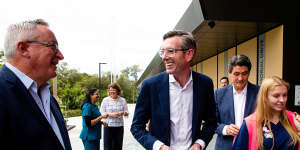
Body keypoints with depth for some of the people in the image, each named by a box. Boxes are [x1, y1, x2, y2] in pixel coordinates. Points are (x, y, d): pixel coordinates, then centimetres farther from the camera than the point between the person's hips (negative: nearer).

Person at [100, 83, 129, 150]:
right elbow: (101, 113, 0)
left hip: (119, 126, 1)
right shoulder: (105, 100, 3)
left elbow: (127, 113, 8)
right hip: (108, 126, -1)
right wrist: (110, 114, -16)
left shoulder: (122, 100, 6)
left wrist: (123, 113, -14)